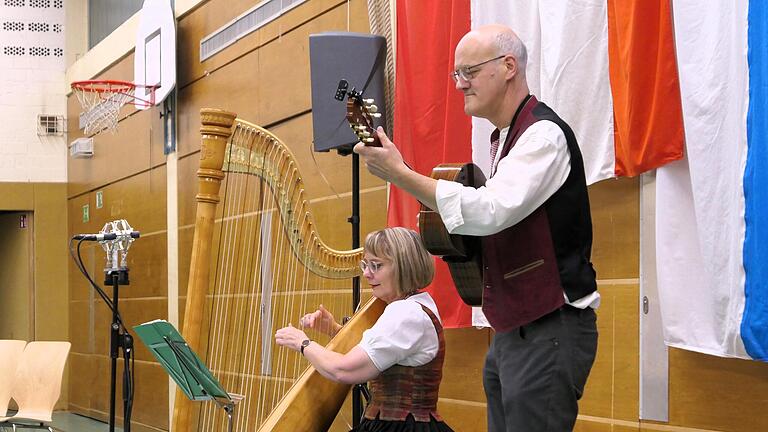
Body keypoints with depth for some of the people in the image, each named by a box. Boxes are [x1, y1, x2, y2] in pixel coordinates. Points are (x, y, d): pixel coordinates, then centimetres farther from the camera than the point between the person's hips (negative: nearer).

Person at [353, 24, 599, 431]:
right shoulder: (504, 139, 16)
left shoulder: (544, 133, -13)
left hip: (550, 331, -9)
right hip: (511, 331, 9)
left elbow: (492, 211, -25)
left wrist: (398, 173, -23)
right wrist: (445, 231, 4)